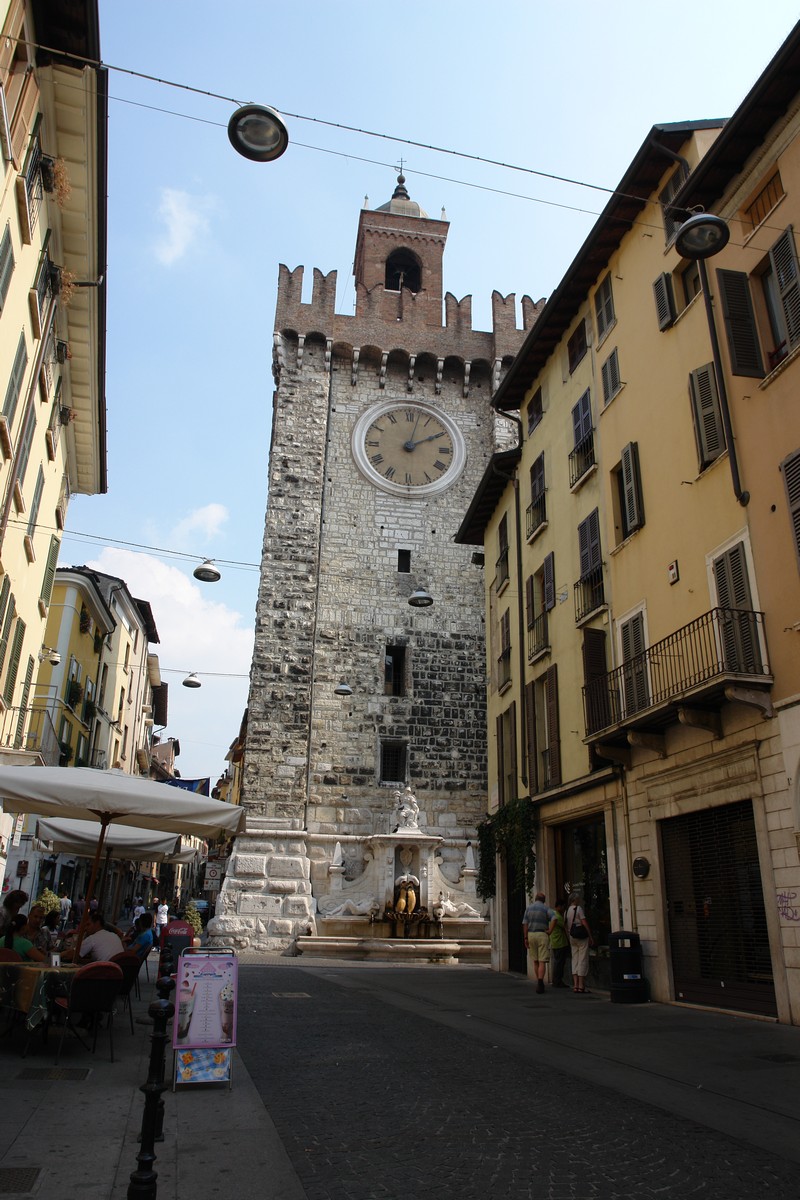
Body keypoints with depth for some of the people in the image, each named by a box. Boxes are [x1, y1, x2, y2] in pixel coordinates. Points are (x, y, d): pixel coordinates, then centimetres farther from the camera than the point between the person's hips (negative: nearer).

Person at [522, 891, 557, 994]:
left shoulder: (529, 908, 8)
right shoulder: (545, 908, -1)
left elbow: (525, 923, 2)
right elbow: (554, 918, -19)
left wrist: (525, 938, 3)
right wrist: (549, 931, -11)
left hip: (531, 934, 3)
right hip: (542, 935, -3)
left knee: (535, 961, 16)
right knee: (542, 961, -4)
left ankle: (539, 983, 21)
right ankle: (540, 984, -16)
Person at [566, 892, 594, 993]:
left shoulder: (567, 911, 12)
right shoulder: (579, 909, -9)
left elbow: (565, 925, 13)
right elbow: (584, 923, -12)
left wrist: (569, 937, 18)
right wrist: (591, 937, -8)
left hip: (572, 937, 7)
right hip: (582, 936, -7)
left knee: (575, 959, 9)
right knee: (583, 960, -3)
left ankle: (575, 985, 5)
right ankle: (581, 986, -4)